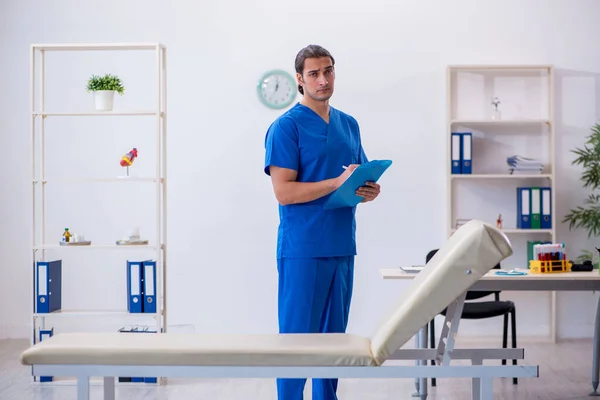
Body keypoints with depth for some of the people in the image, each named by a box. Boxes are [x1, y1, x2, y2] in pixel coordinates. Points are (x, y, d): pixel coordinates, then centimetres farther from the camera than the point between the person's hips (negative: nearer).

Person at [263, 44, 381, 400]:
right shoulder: (287, 126, -7)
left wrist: (368, 191, -3)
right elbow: (284, 192, -15)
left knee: (334, 334, 12)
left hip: (342, 247, 7)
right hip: (303, 248, -7)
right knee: (298, 335, -1)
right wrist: (338, 183, -20)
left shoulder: (349, 124, 14)